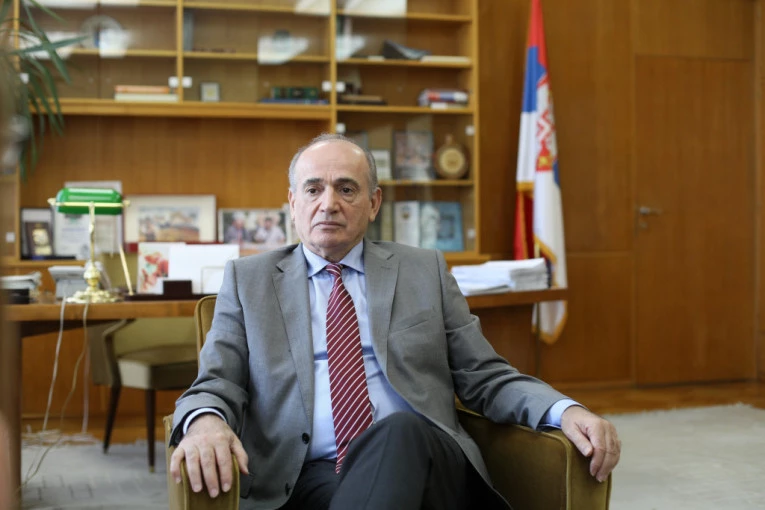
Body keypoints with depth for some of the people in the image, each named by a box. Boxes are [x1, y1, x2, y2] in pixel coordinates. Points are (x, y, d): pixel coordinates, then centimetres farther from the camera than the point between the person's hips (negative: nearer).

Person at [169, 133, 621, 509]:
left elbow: (486, 378, 15)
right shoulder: (248, 280, 16)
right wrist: (205, 423, -18)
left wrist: (567, 412, -5)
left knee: (400, 431, -35)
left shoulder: (425, 270, 18)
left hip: (423, 462, 2)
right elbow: (215, 385, 8)